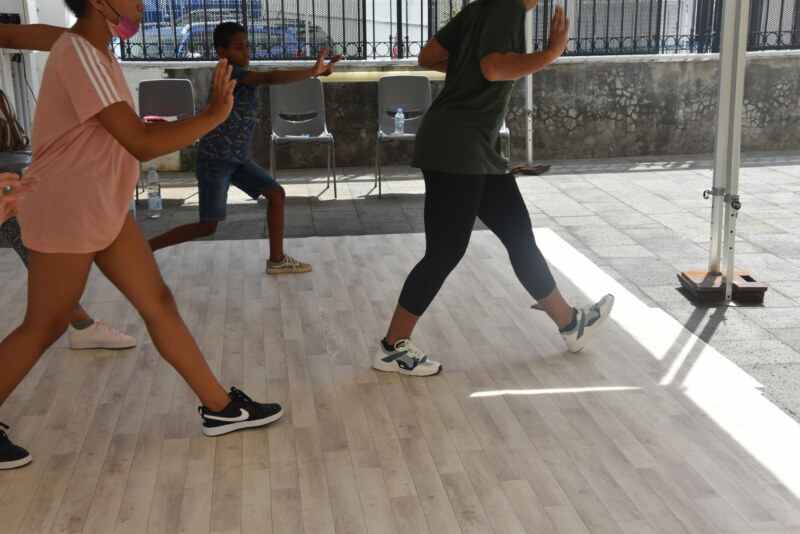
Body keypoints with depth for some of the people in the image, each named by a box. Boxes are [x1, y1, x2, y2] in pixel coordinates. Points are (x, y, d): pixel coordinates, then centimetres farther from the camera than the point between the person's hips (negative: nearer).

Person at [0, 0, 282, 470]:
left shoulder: (96, 53, 11)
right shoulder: (79, 55, -20)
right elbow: (140, 143, -26)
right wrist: (213, 116, -18)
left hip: (104, 210, 10)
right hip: (66, 213, -9)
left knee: (159, 303, 9)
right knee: (44, 328, 4)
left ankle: (221, 408, 15)